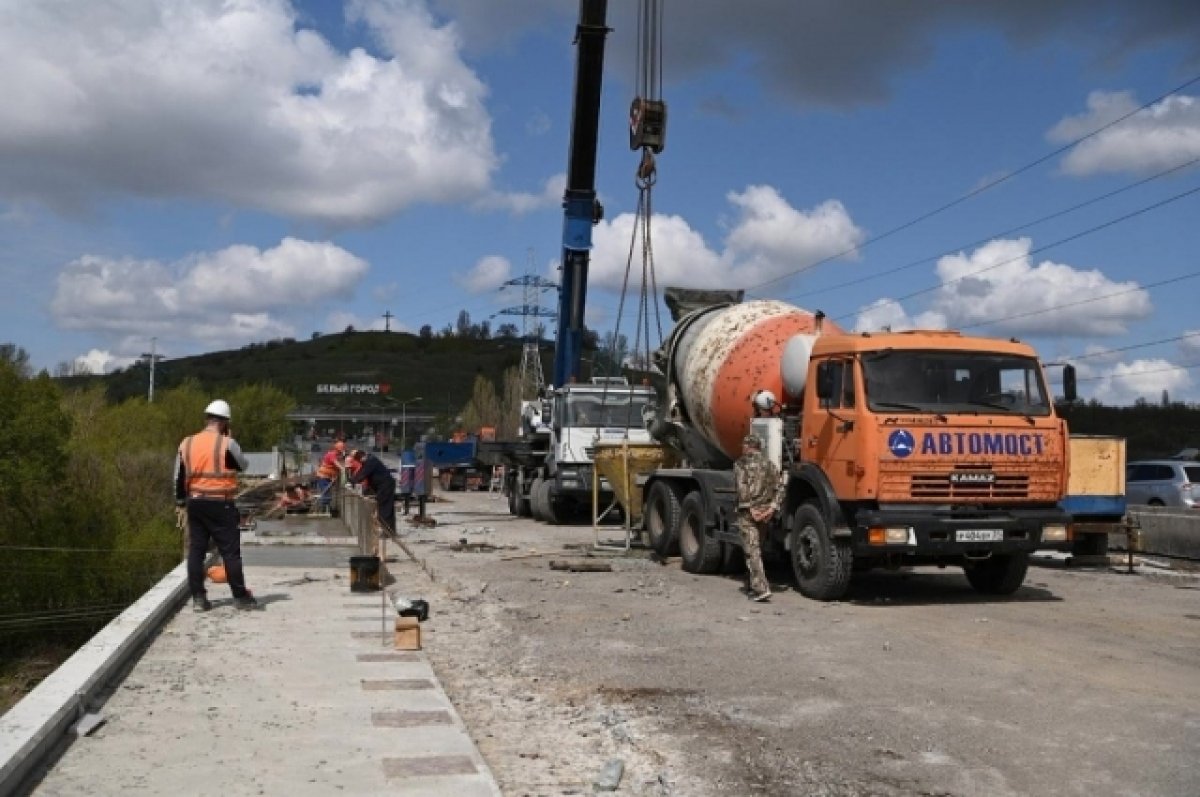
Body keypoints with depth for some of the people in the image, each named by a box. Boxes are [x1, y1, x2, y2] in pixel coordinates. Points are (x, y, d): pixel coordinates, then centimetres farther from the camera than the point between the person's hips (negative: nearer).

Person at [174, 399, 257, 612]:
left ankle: (198, 598, 10)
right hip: (220, 505, -5)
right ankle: (240, 596, 6)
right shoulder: (226, 443, -11)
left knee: (196, 550, 9)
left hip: (195, 503, 5)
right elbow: (243, 464, 5)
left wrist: (181, 501, 22)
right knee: (230, 551, 2)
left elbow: (179, 477, 11)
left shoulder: (187, 444, 6)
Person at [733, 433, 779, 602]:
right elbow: (776, 487, 3)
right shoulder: (769, 463, 12)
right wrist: (772, 505, -2)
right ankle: (756, 584, 26)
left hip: (748, 511, -6)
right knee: (756, 548, 19)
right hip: (766, 511, 6)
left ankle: (761, 588, -16)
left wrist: (748, 506, -9)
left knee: (752, 550, -6)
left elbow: (741, 488, -14)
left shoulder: (741, 463, -3)